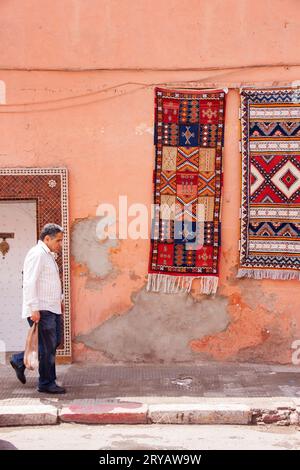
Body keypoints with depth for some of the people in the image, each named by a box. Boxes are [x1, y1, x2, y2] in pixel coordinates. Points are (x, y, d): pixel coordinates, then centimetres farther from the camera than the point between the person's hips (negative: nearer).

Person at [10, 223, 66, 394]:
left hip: (52, 309, 10)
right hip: (41, 310, -10)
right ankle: (47, 384, 7)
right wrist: (34, 309, -23)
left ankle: (20, 361, 23)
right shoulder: (37, 254, -14)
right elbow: (29, 283, -21)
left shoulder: (49, 255, 18)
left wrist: (60, 299, 25)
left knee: (56, 341, 12)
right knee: (48, 346, -4)